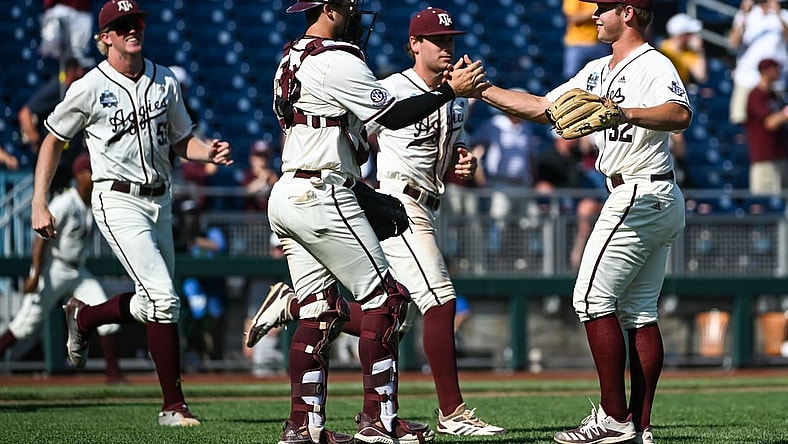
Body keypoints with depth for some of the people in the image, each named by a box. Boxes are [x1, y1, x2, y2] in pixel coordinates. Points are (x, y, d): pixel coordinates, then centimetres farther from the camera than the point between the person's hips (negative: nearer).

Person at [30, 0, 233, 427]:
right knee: (164, 298, -18)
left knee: (152, 303, 14)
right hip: (118, 201, -6)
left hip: (159, 200, 6)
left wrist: (209, 151, -9)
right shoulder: (90, 88, -8)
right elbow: (53, 141, 2)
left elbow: (181, 140, 14)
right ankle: (173, 406, -11)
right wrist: (38, 204, -3)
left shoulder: (165, 82, 6)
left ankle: (83, 316, 40)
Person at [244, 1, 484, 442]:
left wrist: (357, 184, 20)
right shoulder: (338, 61, -13)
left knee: (322, 312, 10)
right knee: (385, 298, -4)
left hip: (288, 194, 9)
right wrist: (451, 90, -7)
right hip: (321, 196, -9)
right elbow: (393, 116, -14)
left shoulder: (292, 61, 17)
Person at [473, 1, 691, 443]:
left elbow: (681, 114, -32)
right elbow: (541, 107, 23)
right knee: (639, 312, 8)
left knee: (593, 298, -10)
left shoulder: (653, 66, -12)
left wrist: (626, 113, -45)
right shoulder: (597, 71, 18)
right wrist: (483, 89, 20)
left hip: (638, 195, -10)